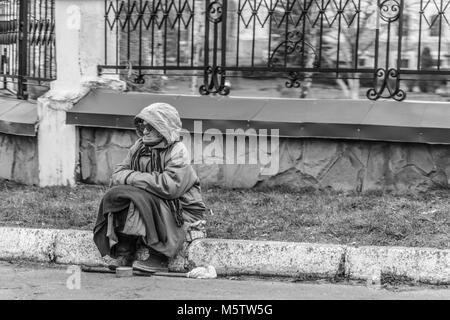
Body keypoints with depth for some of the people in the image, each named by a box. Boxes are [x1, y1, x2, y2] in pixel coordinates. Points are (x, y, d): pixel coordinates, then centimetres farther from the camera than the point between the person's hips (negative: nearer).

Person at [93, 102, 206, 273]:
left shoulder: (178, 152, -13)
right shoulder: (139, 147, 9)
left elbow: (170, 186, -26)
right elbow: (117, 175, 5)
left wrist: (133, 178, -20)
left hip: (179, 210, -7)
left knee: (140, 200, -31)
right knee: (114, 195, -15)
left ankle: (159, 259, -21)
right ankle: (123, 254, -16)